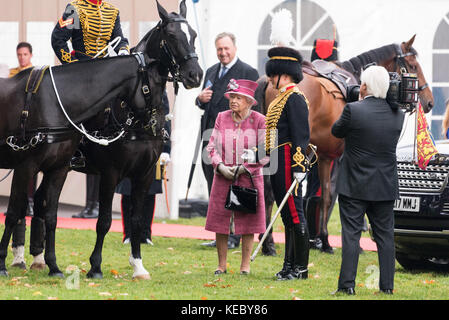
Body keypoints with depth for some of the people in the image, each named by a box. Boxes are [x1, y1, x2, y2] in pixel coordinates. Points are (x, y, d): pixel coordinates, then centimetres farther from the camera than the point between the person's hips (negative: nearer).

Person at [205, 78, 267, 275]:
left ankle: (245, 265, 12)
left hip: (249, 178, -2)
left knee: (248, 222, 2)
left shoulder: (259, 121, -3)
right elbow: (212, 146, 6)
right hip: (223, 178, 2)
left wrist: (244, 168, -11)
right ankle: (221, 265, 12)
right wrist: (220, 166, -10)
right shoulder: (222, 118, 5)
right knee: (220, 222, 2)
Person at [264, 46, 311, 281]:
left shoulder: (295, 98, -13)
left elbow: (301, 135, -19)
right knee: (287, 215, 12)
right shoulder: (281, 98, 17)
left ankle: (301, 268, -5)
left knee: (294, 214, -7)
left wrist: (298, 167, -24)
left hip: (288, 165, -10)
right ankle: (289, 265, 16)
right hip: (278, 165, 10)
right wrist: (270, 161, 24)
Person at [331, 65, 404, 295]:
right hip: (385, 187, 4)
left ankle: (347, 285, -2)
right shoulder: (397, 114, -1)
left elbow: (336, 131, 1)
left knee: (351, 235, 0)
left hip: (354, 185, -4)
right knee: (385, 235, 9)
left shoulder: (354, 110, -15)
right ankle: (387, 285, 10)